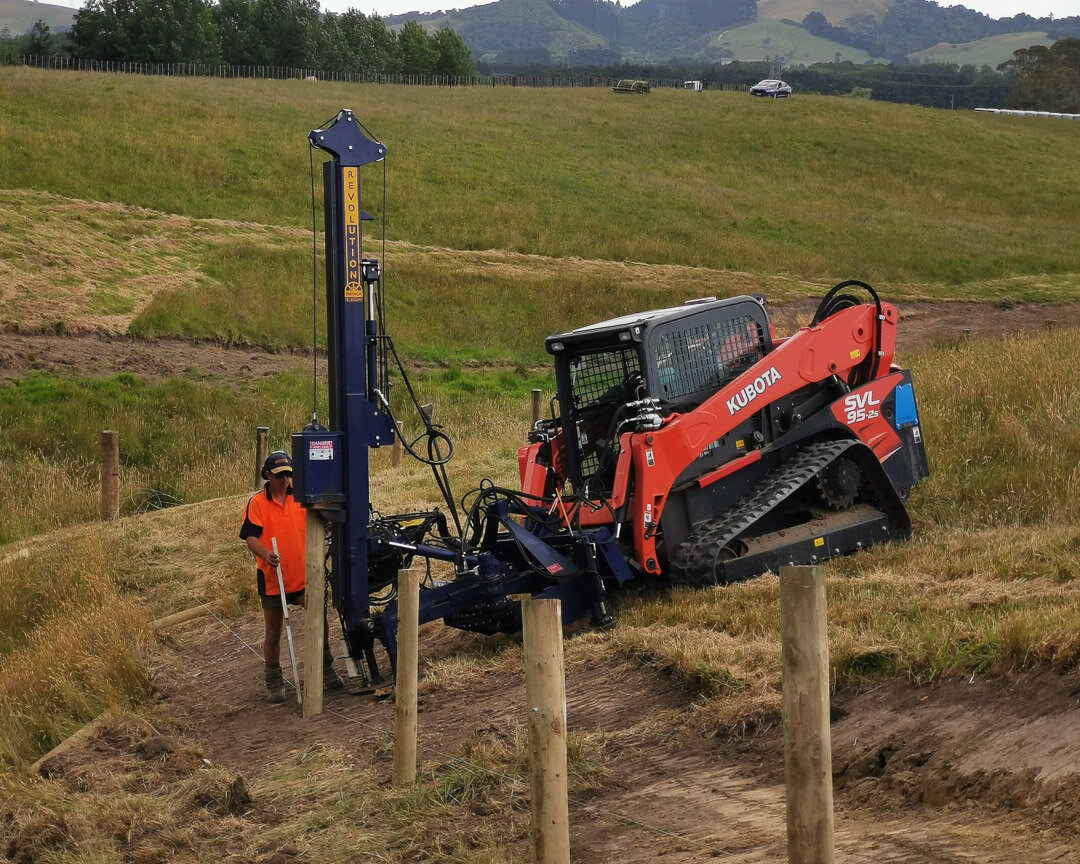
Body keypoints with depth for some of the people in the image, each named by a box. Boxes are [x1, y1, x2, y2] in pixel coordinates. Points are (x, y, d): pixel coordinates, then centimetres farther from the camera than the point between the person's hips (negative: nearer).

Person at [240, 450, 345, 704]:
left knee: (320, 623, 2)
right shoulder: (257, 502, -7)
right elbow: (250, 536, -14)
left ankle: (327, 671, 22)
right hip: (272, 577, -2)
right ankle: (274, 684, 20)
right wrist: (265, 554, -33)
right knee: (273, 633, 7)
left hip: (304, 575, 2)